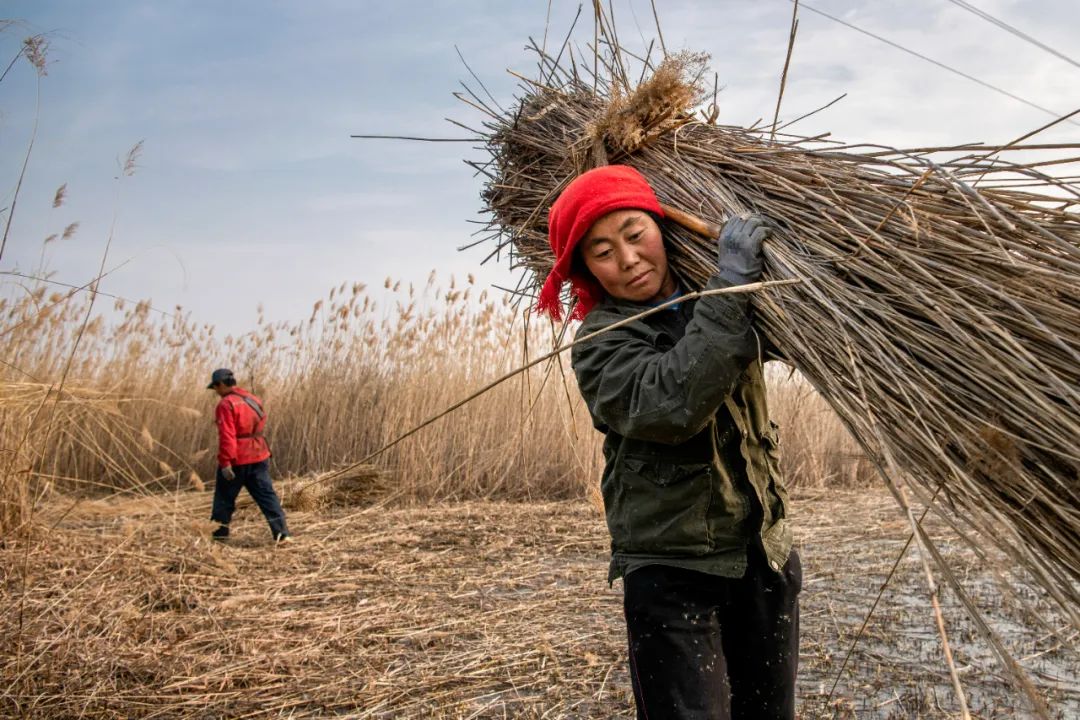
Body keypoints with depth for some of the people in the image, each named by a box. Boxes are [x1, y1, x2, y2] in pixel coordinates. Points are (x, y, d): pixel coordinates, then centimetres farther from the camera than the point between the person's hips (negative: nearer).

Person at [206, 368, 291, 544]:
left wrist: (225, 462, -21)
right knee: (266, 495, 4)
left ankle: (219, 532, 21)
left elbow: (227, 436, -20)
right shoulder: (253, 399, 12)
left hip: (236, 460, -7)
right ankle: (282, 533, -3)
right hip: (259, 456, 7)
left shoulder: (227, 404, -14)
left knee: (224, 496, 11)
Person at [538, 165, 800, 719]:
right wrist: (731, 285, -27)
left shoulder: (709, 297, 8)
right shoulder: (601, 344, -10)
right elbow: (671, 403, -29)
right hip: (671, 573, -5)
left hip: (765, 555, 6)